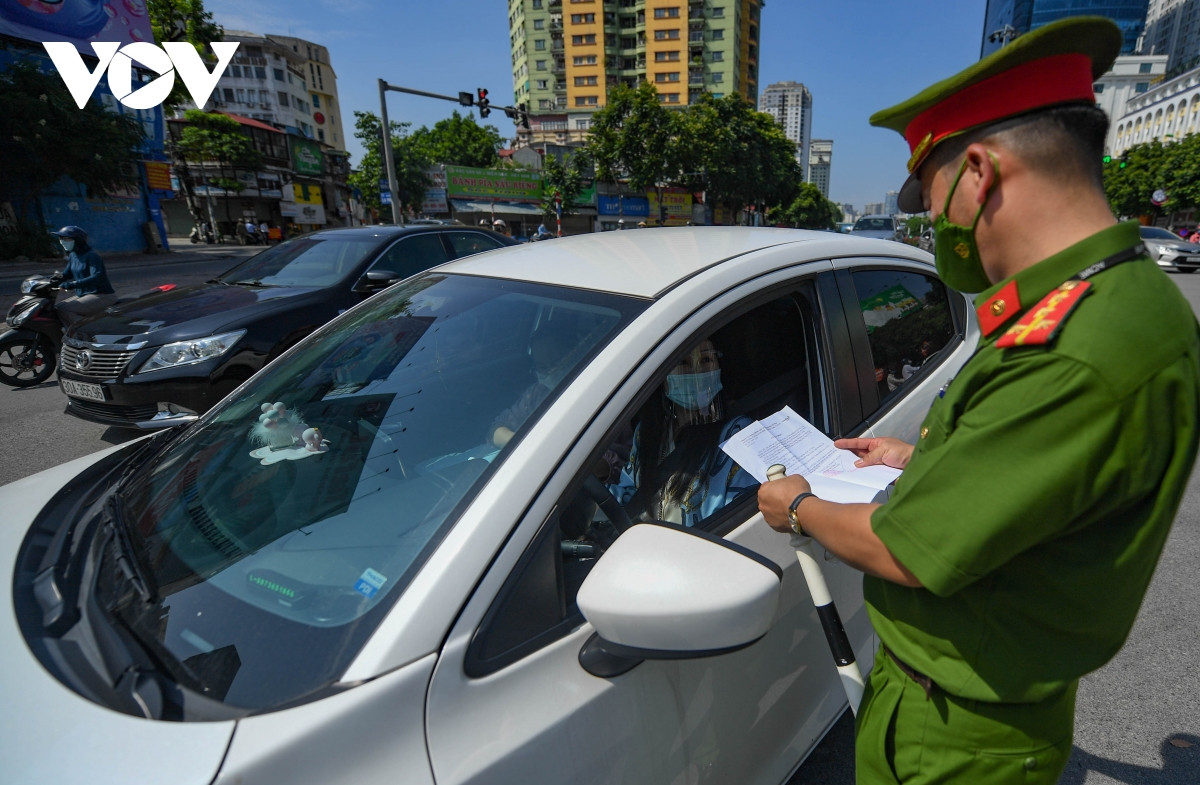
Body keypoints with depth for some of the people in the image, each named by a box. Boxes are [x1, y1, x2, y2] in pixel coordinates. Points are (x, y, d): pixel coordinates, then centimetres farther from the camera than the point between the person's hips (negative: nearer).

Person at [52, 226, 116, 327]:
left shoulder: (91, 255, -14)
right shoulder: (73, 255, 12)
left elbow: (97, 277, -29)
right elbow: (67, 274, 25)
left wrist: (73, 284, -37)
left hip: (102, 296, -10)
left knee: (62, 309, -23)